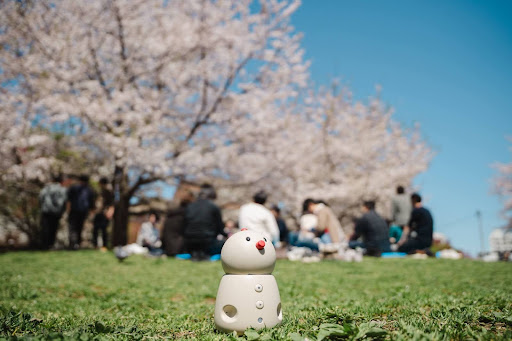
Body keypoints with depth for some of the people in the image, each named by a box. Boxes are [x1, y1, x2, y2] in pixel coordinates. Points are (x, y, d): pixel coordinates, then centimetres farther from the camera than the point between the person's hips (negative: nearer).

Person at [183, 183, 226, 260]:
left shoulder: (189, 207, 8)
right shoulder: (214, 207, -4)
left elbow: (185, 226, 12)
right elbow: (219, 228, 2)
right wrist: (227, 234, 24)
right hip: (207, 244, -5)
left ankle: (195, 254, 4)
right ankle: (205, 254, -4)